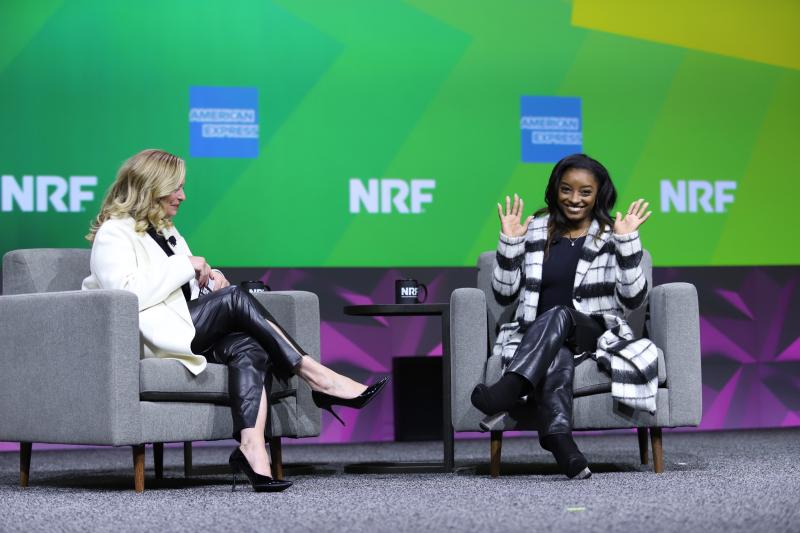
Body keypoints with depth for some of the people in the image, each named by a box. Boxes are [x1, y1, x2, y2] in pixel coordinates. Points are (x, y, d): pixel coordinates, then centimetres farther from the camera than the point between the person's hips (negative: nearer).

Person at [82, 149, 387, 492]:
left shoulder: (165, 230, 26)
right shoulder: (113, 234, -2)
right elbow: (126, 293, -19)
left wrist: (208, 279, 6)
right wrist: (185, 266, -13)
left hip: (186, 333, 8)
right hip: (152, 338, -8)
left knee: (250, 349, -24)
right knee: (236, 298, -24)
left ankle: (251, 446, -45)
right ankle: (315, 377, -21)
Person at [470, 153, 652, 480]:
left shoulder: (612, 236, 9)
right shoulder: (534, 231, 14)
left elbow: (632, 300, -2)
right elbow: (504, 294, 10)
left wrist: (628, 243, -10)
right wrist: (510, 242, -1)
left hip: (594, 334, -1)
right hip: (532, 337, 1)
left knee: (558, 316, -37)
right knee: (558, 361, -37)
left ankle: (508, 391, -58)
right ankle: (561, 445, -59)